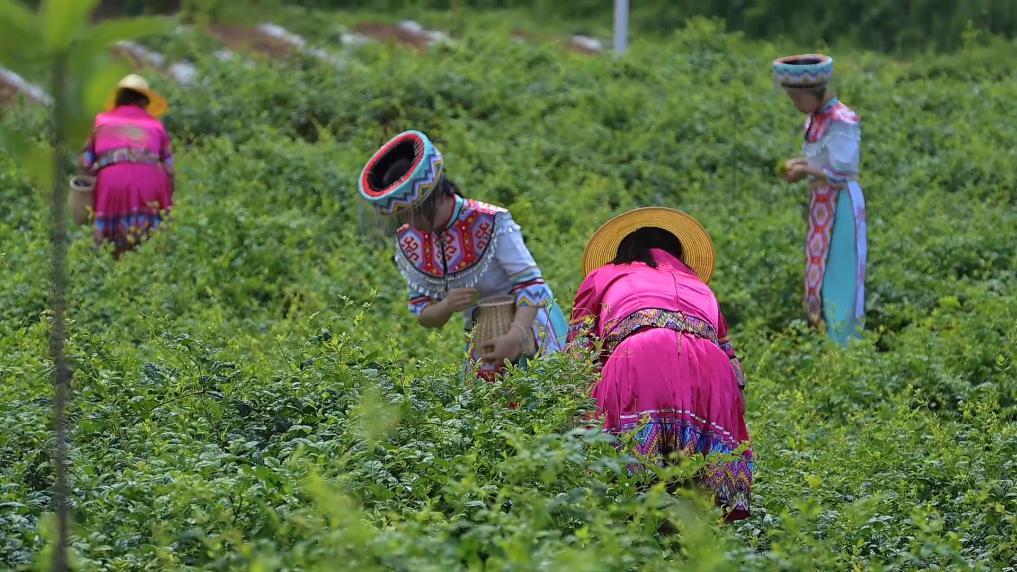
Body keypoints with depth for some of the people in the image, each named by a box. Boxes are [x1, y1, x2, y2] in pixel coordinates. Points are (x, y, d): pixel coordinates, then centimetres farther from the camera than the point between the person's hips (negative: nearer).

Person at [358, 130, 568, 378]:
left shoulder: (490, 223, -19)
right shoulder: (410, 241, -2)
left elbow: (531, 284, -23)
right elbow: (423, 314, 2)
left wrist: (515, 336, -39)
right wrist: (447, 306, -22)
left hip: (529, 327, -5)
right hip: (483, 344, 5)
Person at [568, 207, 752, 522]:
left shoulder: (602, 277, 36)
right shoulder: (700, 287, 42)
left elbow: (576, 357, 23)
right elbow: (734, 371, 33)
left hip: (636, 358, -2)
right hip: (709, 365, 3)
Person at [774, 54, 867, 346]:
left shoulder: (841, 122, -21)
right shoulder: (816, 118, 6)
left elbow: (840, 174, -22)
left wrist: (805, 170, -11)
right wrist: (798, 164, -2)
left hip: (840, 204, -9)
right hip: (821, 204, 9)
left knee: (839, 277, -4)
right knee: (820, 275, 14)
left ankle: (844, 348, 2)